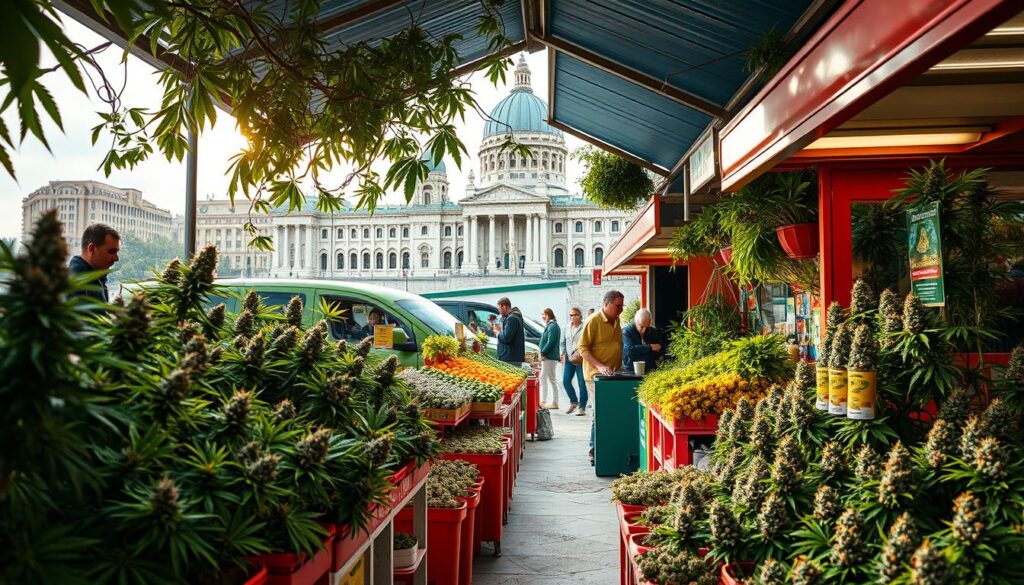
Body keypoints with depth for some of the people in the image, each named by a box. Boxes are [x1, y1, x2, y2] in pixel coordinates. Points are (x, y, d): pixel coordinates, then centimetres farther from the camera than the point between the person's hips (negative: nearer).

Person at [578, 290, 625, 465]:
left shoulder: (616, 321, 12)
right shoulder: (593, 321, -11)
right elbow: (583, 348, -13)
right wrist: (599, 366, -23)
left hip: (613, 375, 7)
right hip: (596, 376, -7)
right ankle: (594, 452, 6)